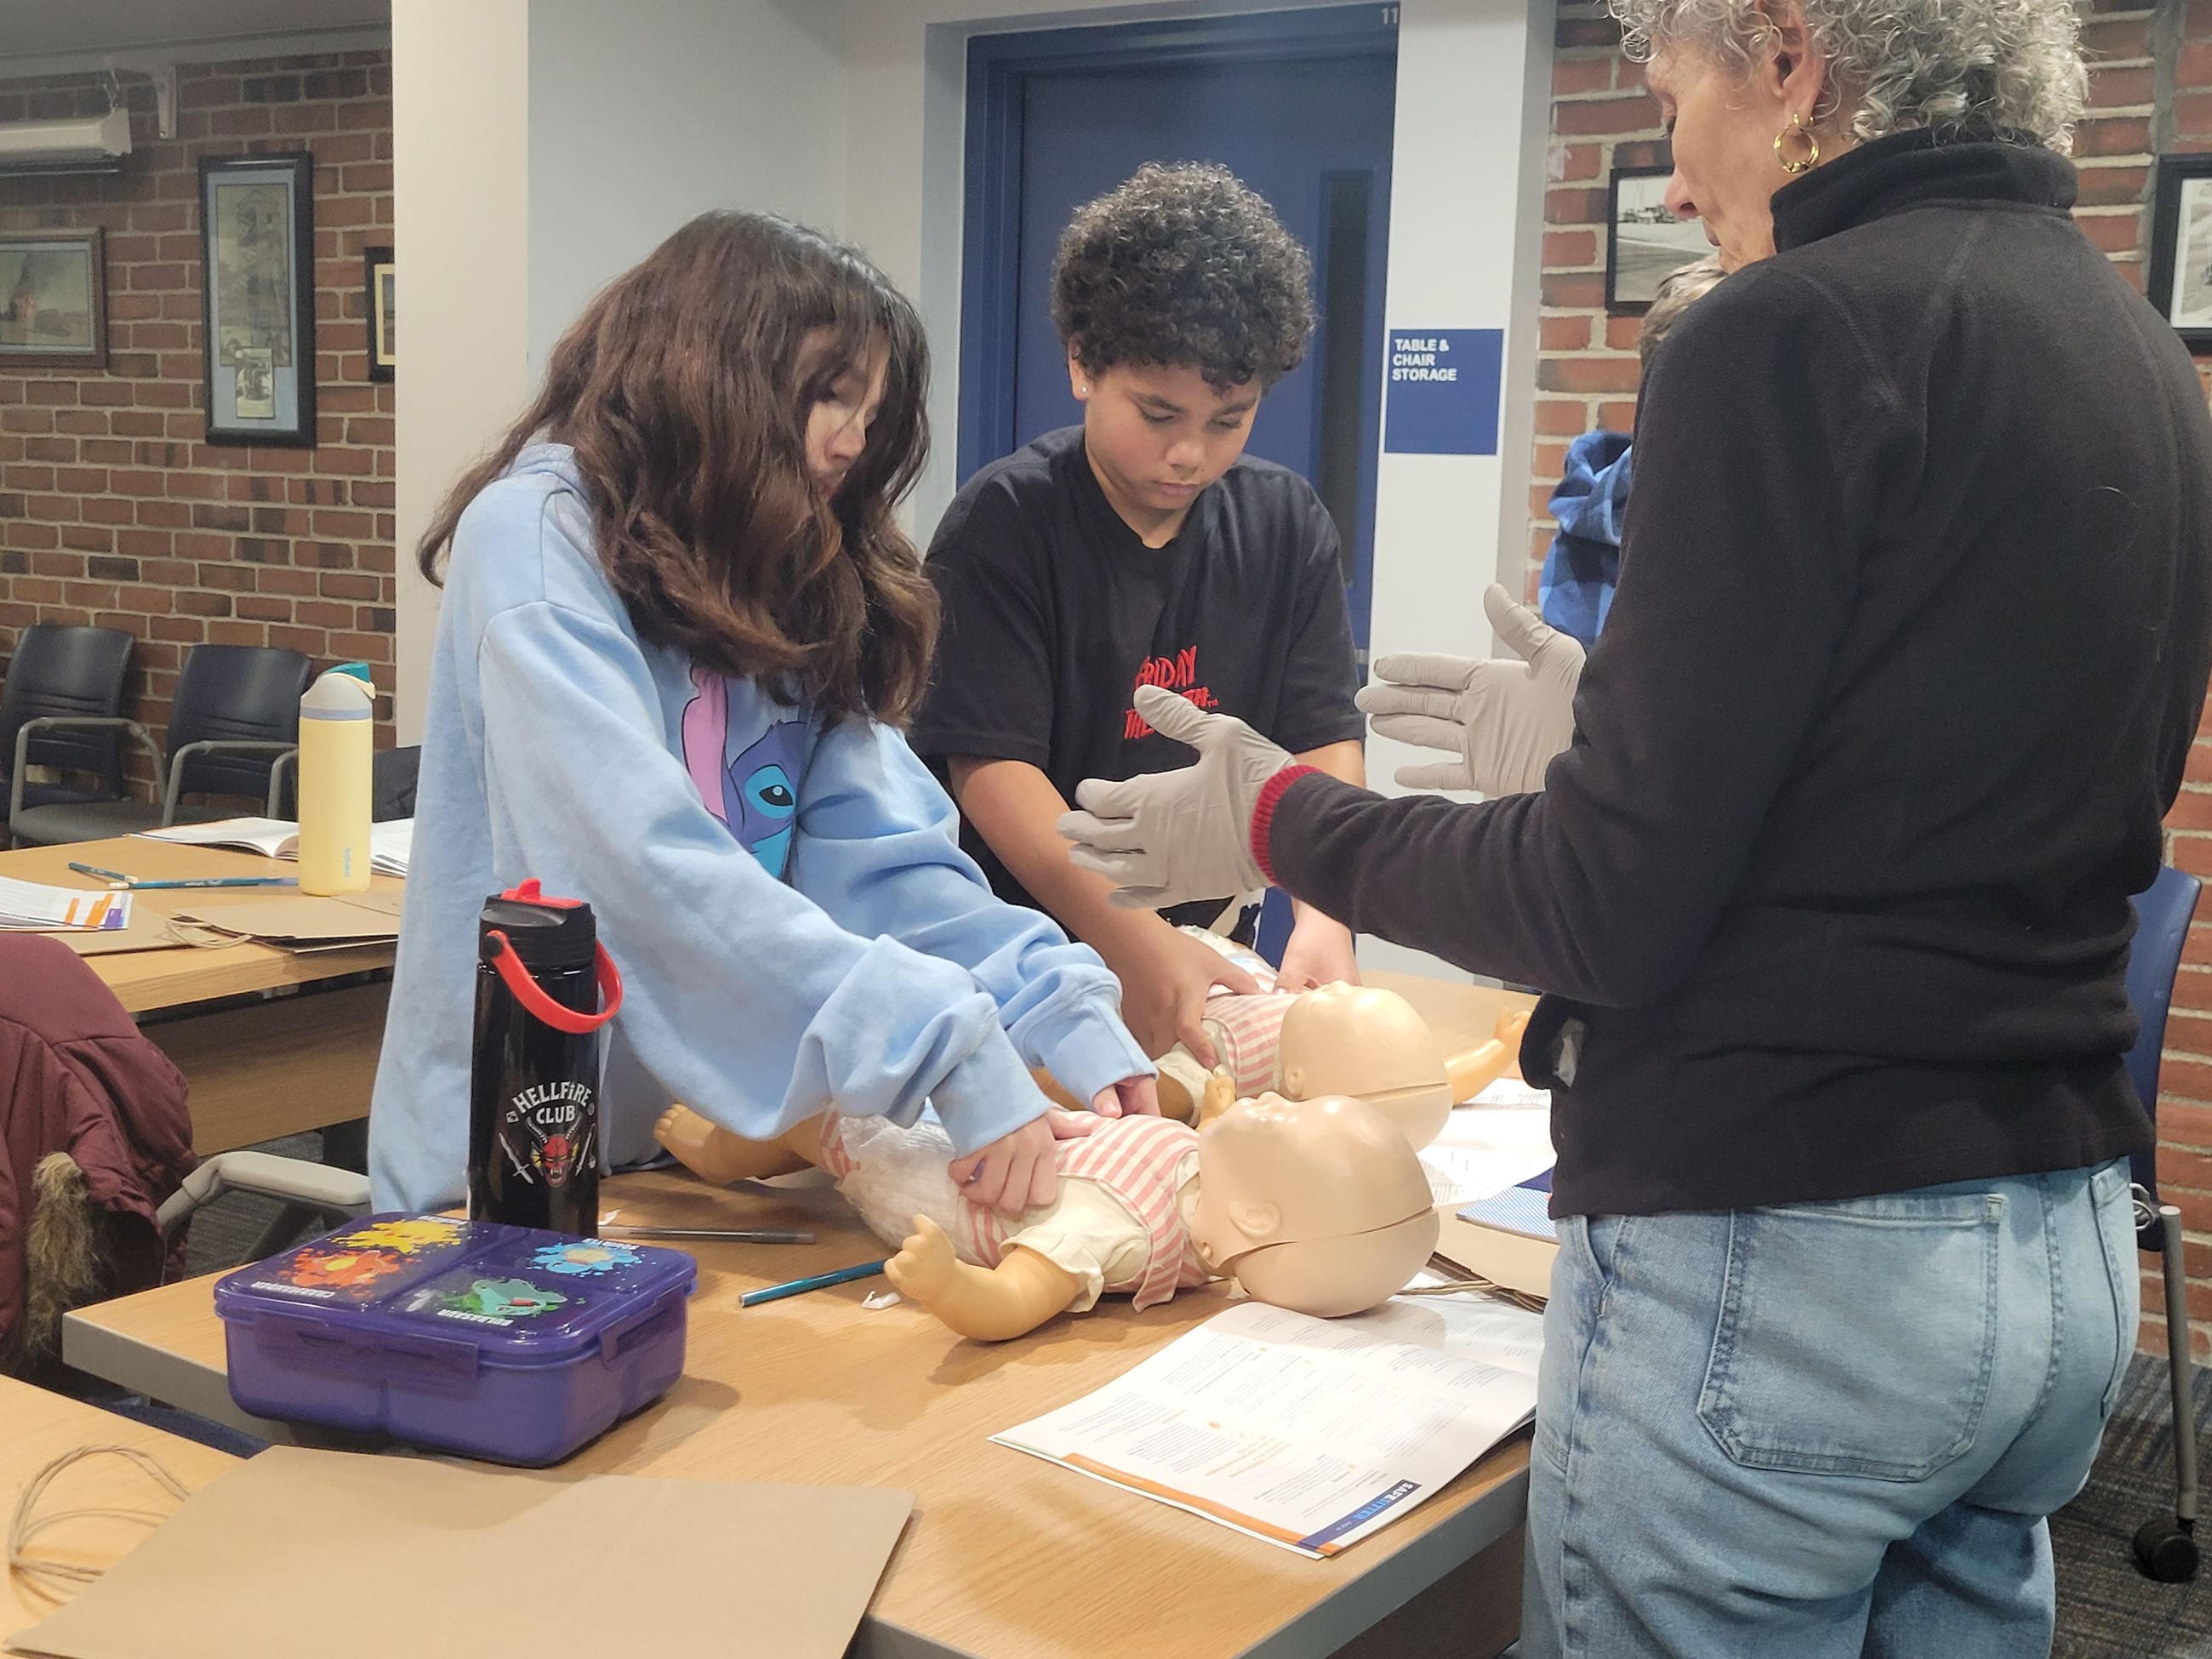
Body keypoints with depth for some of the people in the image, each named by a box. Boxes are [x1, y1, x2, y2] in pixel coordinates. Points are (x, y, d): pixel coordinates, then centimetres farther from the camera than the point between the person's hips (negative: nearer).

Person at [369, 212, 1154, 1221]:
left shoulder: (794, 594, 9)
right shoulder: (537, 534, -13)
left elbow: (885, 859, -1)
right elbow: (647, 866, -25)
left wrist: (1065, 1015, -17)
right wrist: (954, 1050, -30)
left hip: (714, 1156, 5)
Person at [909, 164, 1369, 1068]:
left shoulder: (1289, 526, 6)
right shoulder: (1001, 525, -7)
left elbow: (1324, 739, -1)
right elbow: (991, 764, -16)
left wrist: (1322, 915, -20)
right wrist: (1131, 943, -29)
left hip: (1212, 945, 3)